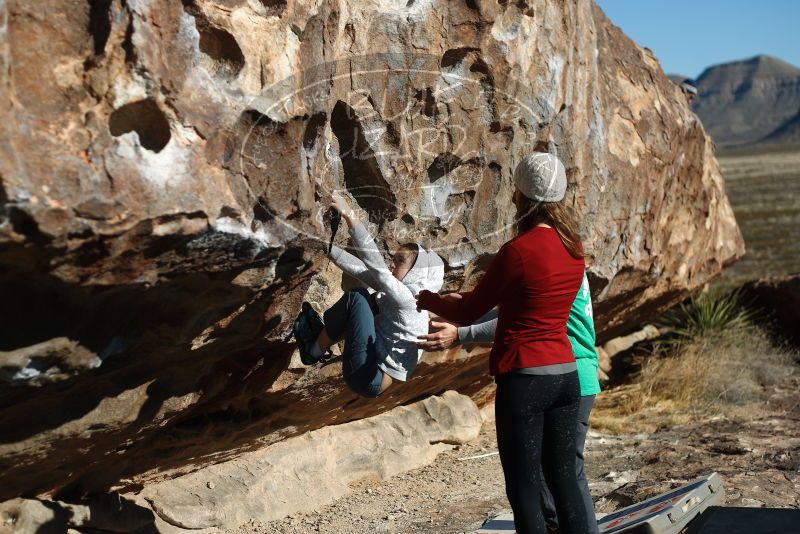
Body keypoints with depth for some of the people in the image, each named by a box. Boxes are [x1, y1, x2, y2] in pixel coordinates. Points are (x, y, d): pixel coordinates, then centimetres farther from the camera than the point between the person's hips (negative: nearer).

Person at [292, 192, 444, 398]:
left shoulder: (408, 298, -16)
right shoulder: (397, 291, 8)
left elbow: (375, 264, -25)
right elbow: (359, 269, 8)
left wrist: (350, 216, -29)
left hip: (369, 380, -10)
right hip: (374, 371, 10)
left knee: (356, 297, -12)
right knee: (365, 299, 16)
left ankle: (315, 350, 5)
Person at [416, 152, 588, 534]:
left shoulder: (518, 250, -16)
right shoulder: (573, 248, 5)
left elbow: (467, 312, -6)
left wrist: (427, 299, 13)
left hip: (524, 379, -7)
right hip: (565, 375, 7)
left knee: (524, 489, 2)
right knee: (564, 477, 15)